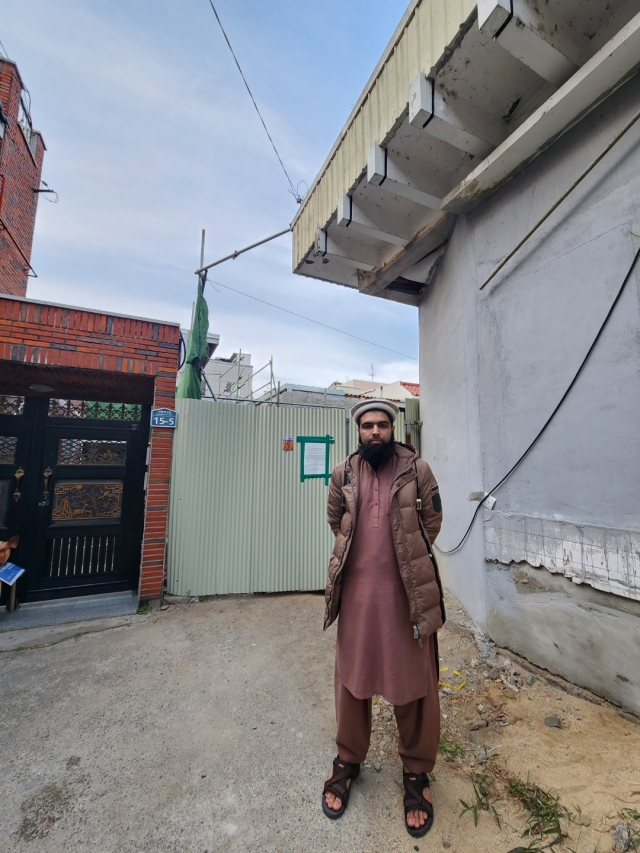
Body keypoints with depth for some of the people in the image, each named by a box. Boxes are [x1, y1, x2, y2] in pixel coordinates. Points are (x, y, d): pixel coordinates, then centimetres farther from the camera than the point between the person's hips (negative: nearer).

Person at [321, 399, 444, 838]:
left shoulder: (417, 469, -4)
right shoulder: (343, 474, 2)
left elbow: (433, 520, 5)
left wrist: (407, 556, 8)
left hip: (408, 590, -2)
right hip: (356, 589, 2)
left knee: (413, 681, 12)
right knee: (352, 675, 17)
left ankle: (416, 772, 38)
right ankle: (348, 760, 42)